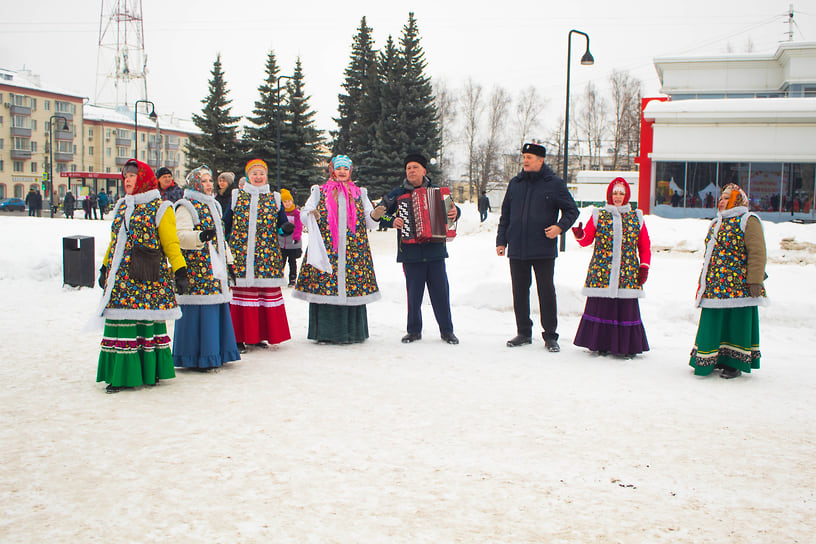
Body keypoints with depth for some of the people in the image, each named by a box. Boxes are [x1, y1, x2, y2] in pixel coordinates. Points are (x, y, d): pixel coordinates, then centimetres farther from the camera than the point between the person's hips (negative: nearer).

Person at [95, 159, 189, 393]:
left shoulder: (160, 208, -1)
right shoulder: (121, 207, 19)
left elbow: (171, 244, -5)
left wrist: (180, 272, -14)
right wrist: (105, 269, 24)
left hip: (148, 279, -6)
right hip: (120, 278, 6)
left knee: (149, 322, -3)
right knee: (120, 323, 2)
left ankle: (150, 372, 9)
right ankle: (122, 375, 9)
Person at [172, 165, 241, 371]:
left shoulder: (213, 205, 21)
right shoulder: (186, 206, -5)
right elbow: (181, 236, -17)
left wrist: (228, 261, 22)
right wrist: (200, 237, -34)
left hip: (216, 268, 8)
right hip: (196, 268, -8)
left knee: (216, 308, 9)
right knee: (198, 309, -8)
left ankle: (215, 352, 17)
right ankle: (196, 356, -3)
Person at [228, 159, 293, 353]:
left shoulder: (274, 198, 13)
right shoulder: (236, 196, 11)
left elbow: (282, 224, 12)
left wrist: (286, 227, -11)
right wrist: (227, 247, 1)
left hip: (267, 255, 2)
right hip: (241, 254, -1)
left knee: (268, 292, 1)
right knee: (242, 291, -4)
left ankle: (259, 335, 12)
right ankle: (240, 336, 3)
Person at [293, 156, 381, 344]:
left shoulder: (359, 194, 17)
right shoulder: (320, 192, 12)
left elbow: (369, 223, 11)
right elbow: (304, 214, 6)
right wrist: (311, 216, -17)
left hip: (354, 251, 1)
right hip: (325, 250, -1)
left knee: (354, 287, -3)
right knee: (324, 287, -6)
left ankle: (352, 332, 8)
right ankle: (326, 333, 2)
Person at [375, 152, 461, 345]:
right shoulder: (397, 194, 7)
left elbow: (452, 209, 16)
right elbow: (377, 214, 9)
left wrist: (455, 212, -7)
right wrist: (392, 221, -9)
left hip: (435, 250, 1)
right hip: (411, 252, -1)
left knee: (440, 291, 2)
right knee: (413, 293, 2)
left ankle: (447, 330, 13)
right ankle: (414, 331, 16)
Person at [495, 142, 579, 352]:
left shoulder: (554, 184, 0)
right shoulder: (515, 184, 12)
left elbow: (572, 210, 4)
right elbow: (505, 214, 17)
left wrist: (560, 226, -13)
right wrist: (501, 240, 12)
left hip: (544, 250, -4)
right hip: (517, 250, 4)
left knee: (546, 291, 0)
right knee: (519, 292, 8)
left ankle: (550, 336, 9)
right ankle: (524, 333, 19)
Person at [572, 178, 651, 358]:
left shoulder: (637, 218, 11)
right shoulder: (598, 216, 8)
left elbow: (645, 246, 14)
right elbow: (586, 240, 3)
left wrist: (644, 267, 5)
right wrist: (579, 235, -18)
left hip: (627, 275, 1)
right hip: (601, 273, -1)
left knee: (627, 307, 0)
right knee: (601, 307, -1)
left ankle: (627, 346, 10)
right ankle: (601, 344, 12)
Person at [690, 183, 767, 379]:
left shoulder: (748, 221, -3)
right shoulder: (717, 222, 20)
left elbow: (757, 253, -11)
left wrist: (755, 281, -17)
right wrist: (704, 281, 22)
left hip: (738, 287, -7)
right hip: (715, 286, 7)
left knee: (736, 323, 0)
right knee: (713, 323, 8)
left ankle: (735, 364, 8)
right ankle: (709, 360, 16)